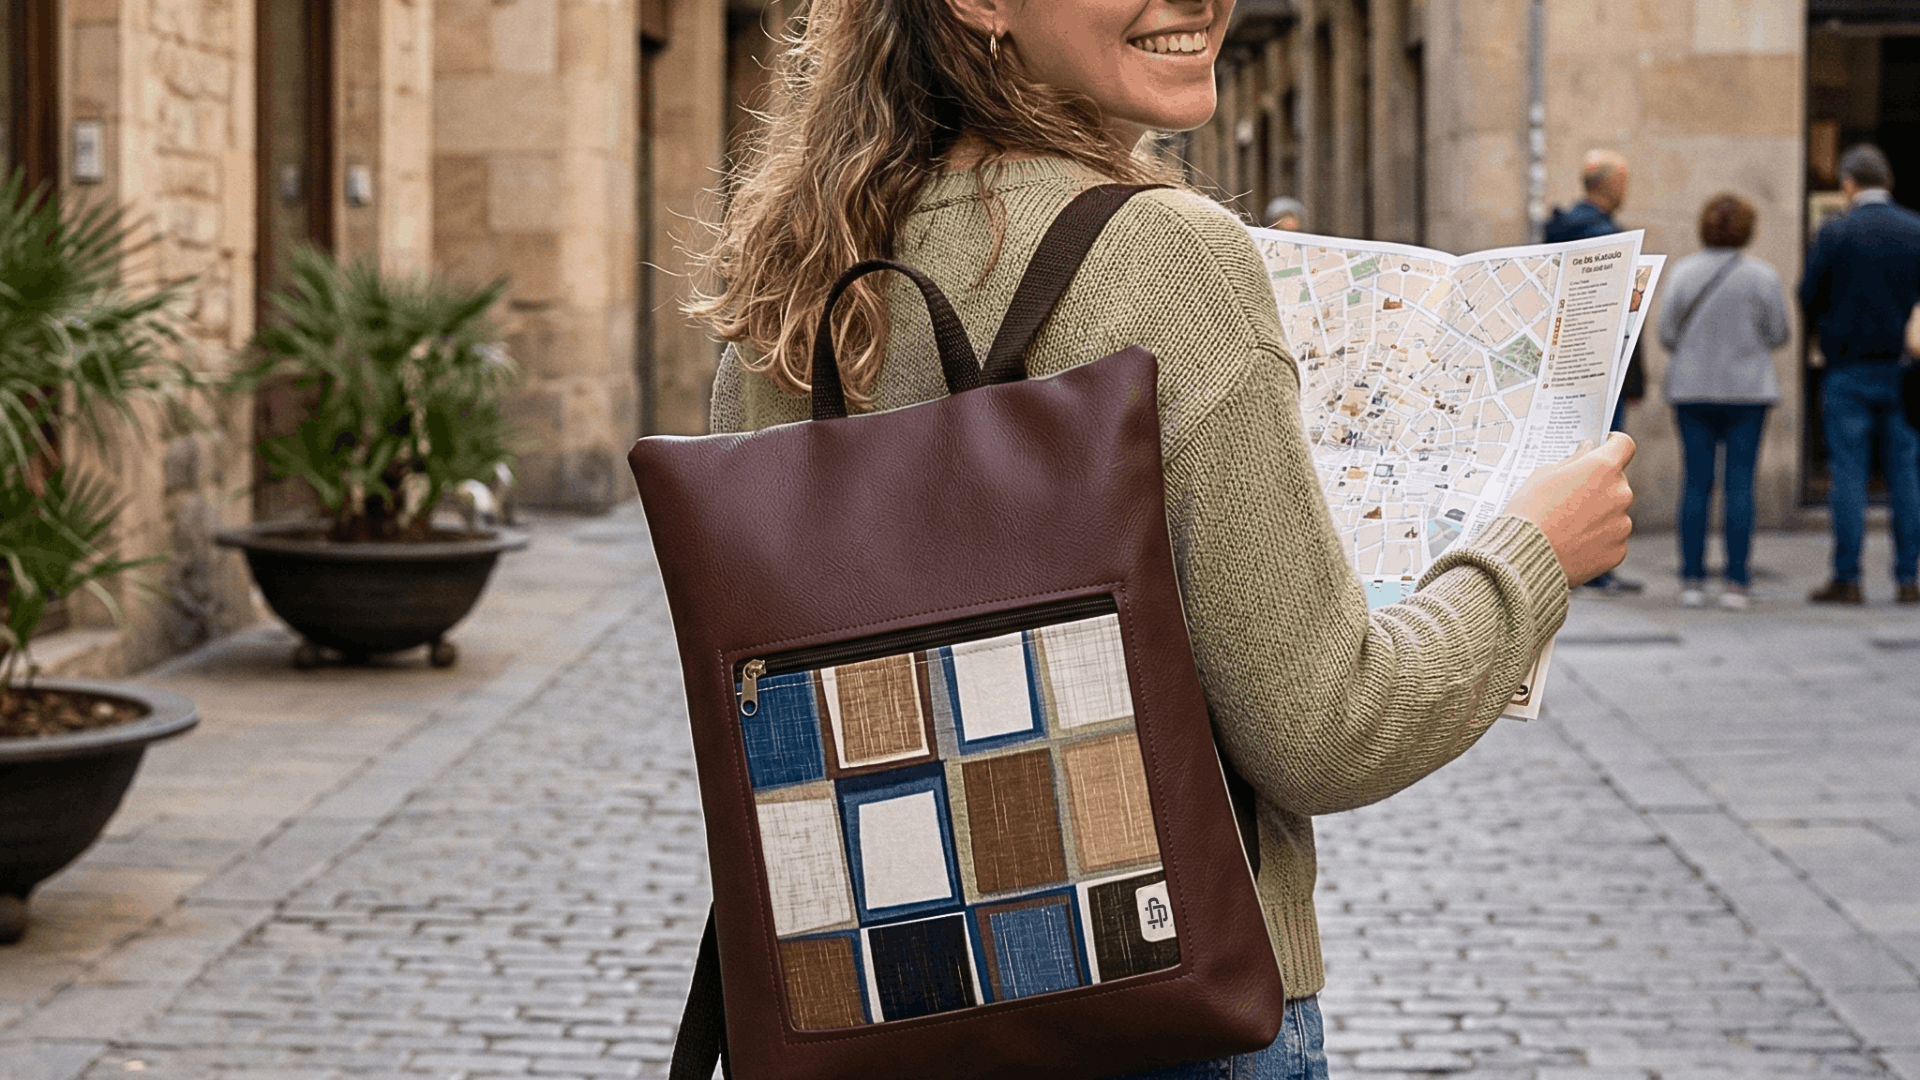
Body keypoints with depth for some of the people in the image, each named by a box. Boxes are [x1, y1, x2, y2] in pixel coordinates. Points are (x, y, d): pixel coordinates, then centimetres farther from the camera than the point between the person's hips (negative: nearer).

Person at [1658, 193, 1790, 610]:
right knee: (1741, 483, 1)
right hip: (1748, 388, -1)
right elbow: (1779, 335, -1)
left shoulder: (1682, 273, -3)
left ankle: (1691, 580, 4)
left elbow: (1667, 333, -2)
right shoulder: (1763, 277, -5)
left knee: (1696, 483, 5)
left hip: (1691, 388, 1)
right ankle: (1735, 582, -1)